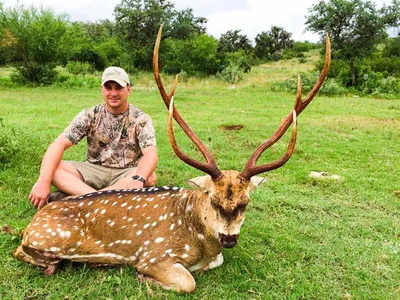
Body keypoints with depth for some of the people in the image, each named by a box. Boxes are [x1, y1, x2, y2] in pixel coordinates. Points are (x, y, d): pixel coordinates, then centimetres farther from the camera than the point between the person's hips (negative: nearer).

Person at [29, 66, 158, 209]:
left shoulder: (141, 119, -9)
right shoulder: (90, 115, -4)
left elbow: (151, 154, -24)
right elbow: (59, 144, -14)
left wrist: (138, 180, -46)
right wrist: (44, 181, -30)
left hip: (126, 174, -1)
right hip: (94, 170, 2)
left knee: (150, 177, -35)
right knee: (52, 168, -21)